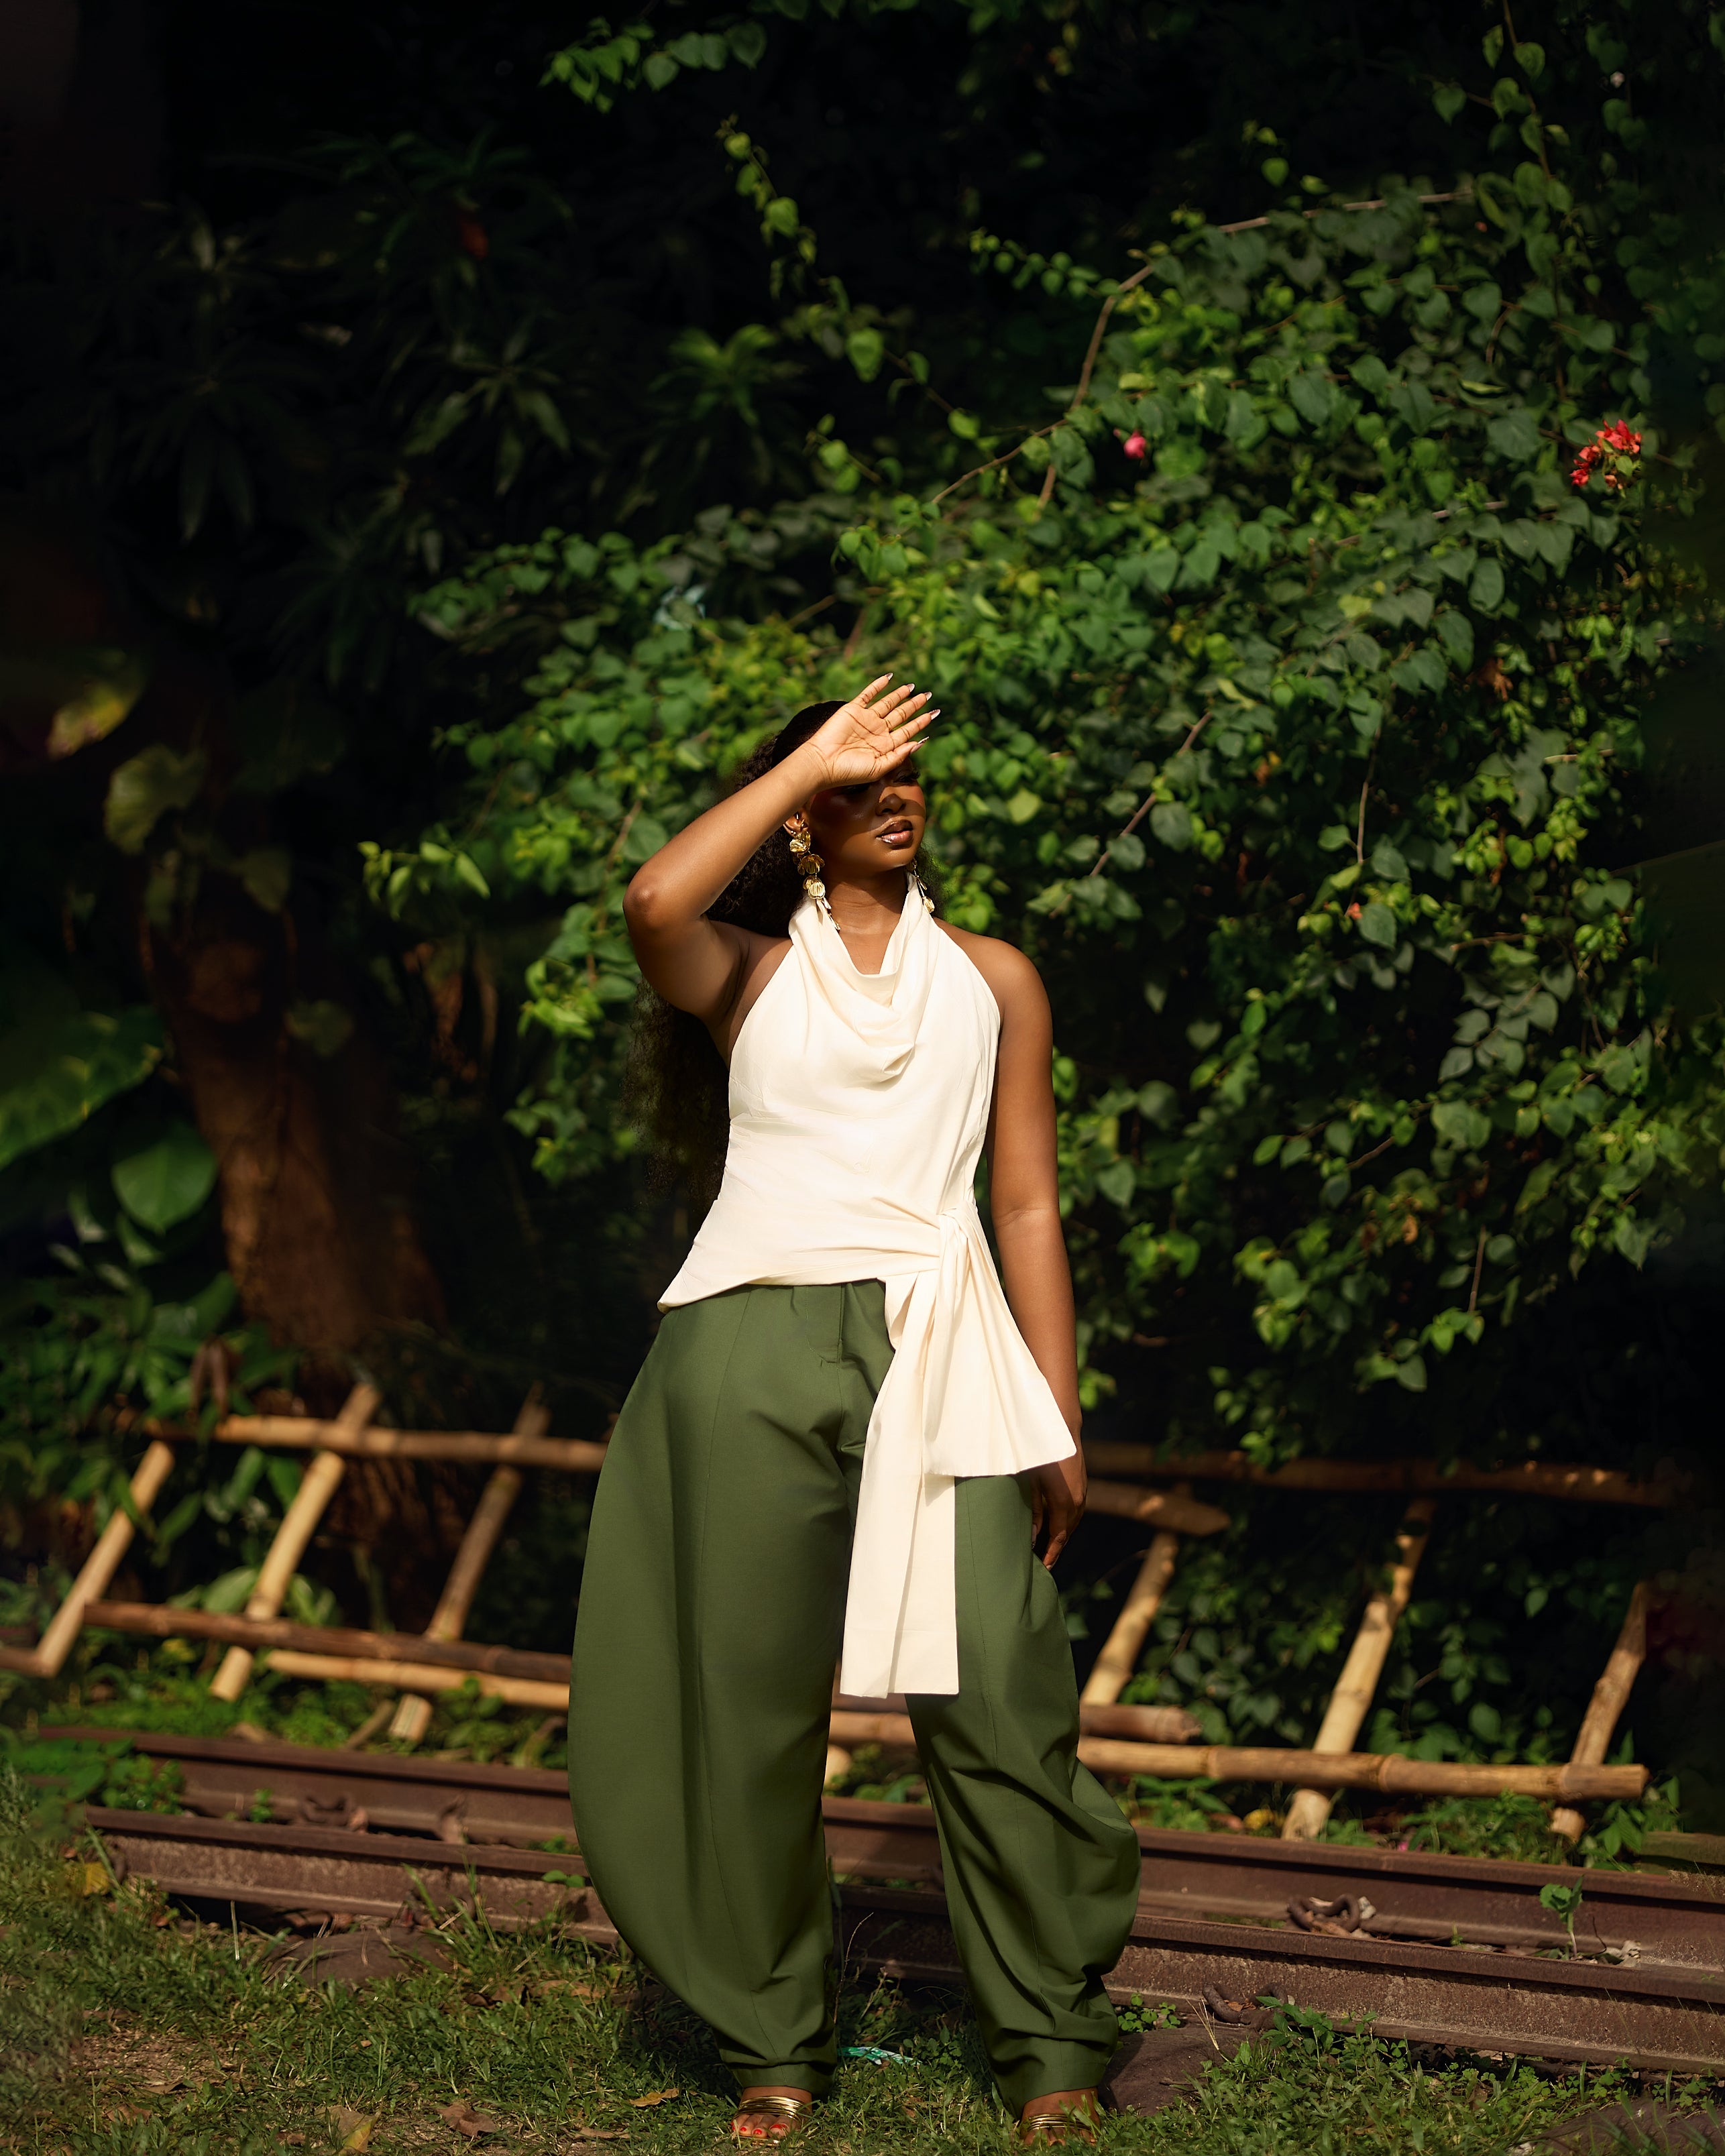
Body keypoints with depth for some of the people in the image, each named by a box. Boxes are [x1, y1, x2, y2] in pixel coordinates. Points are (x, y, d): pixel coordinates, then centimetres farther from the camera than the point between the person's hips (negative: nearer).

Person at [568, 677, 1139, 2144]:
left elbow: (1030, 1207, 14)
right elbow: (656, 902, -12)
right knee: (752, 1700, 1)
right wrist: (811, 759, -3)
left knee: (995, 1694, -9)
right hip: (753, 1355, 0)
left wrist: (1058, 1422, 7)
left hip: (935, 1352, 0)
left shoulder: (991, 979, 18)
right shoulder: (748, 975, 13)